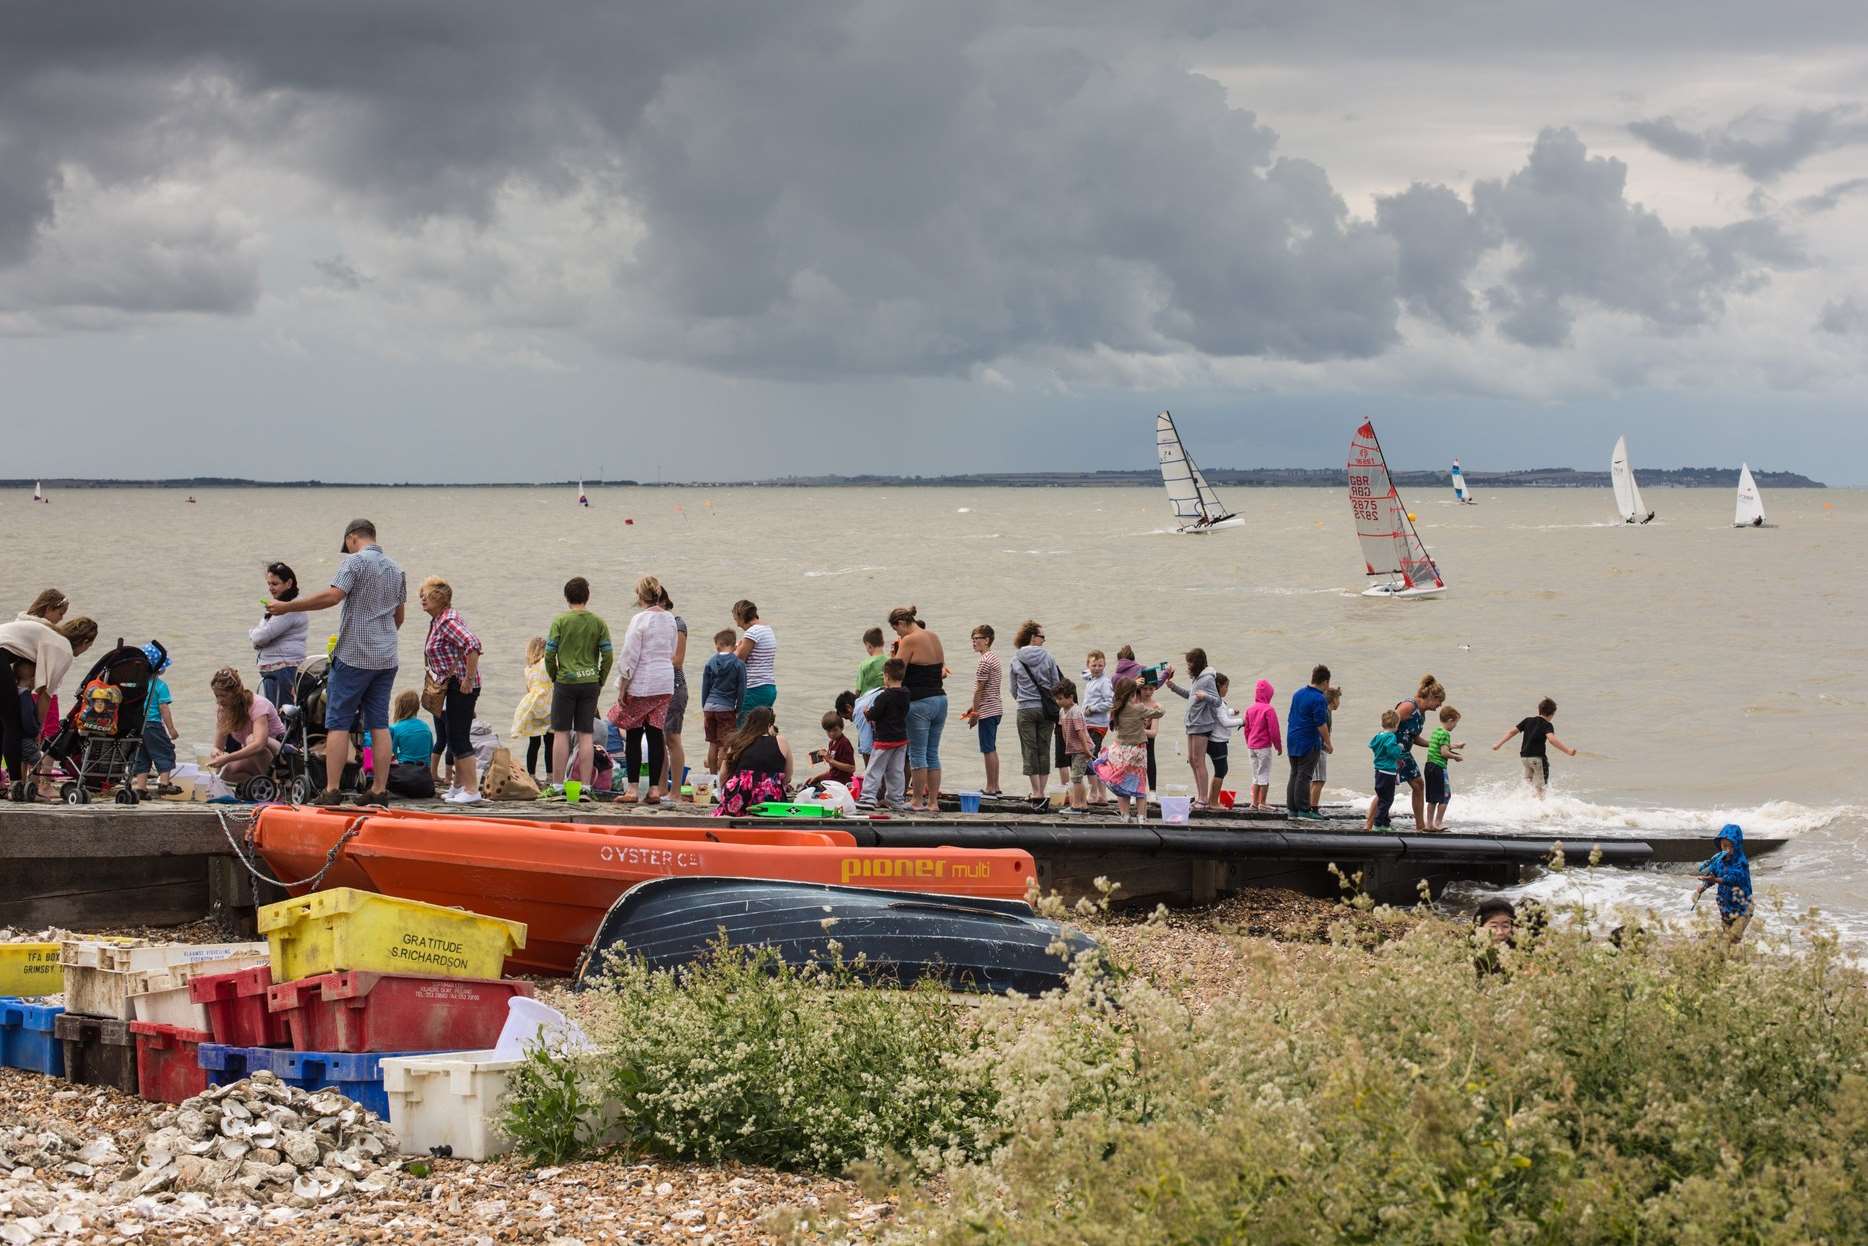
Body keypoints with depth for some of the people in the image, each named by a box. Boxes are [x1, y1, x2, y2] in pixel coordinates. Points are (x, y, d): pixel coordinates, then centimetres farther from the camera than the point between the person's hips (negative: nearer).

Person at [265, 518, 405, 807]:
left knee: (338, 723, -3)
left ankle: (331, 790, -6)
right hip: (386, 659, 7)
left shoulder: (355, 561, -8)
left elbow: (332, 596, -21)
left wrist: (287, 607, -16)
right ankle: (379, 789, 3)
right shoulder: (395, 568, 14)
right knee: (379, 725, 6)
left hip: (354, 656, -7)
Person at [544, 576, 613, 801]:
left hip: (565, 682, -2)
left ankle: (557, 786, 4)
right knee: (585, 735, 5)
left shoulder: (560, 621, -5)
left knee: (562, 734, 3)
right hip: (590, 683, 2)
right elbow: (608, 656, 0)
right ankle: (585, 786, 4)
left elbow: (549, 655, -7)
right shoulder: (598, 622, 2)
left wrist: (554, 677, 9)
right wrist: (600, 682, 11)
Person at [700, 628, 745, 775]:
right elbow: (741, 691, -4)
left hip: (710, 707, 3)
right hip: (727, 708, -3)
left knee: (713, 744, 13)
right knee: (725, 746, -1)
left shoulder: (710, 663, 2)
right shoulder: (738, 664, -6)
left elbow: (705, 688, 8)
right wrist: (738, 710, 6)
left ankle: (713, 774, 19)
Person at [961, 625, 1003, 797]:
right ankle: (995, 787, 16)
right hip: (996, 709, 10)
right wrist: (974, 707, 19)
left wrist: (974, 713, -10)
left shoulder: (985, 661, -15)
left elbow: (979, 689, -15)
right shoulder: (994, 658, 16)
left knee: (988, 750, -6)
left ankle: (990, 788, -4)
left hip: (987, 711, -10)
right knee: (991, 749, 14)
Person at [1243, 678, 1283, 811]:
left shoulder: (1250, 709, 6)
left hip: (1251, 746, 6)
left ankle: (1255, 801, 15)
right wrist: (1278, 746, -2)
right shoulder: (1269, 709, -13)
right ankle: (1263, 803, 3)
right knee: (1264, 774, 1)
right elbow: (1273, 730, -13)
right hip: (1264, 746, -6)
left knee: (1256, 775, 14)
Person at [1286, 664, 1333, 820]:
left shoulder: (1298, 693, 10)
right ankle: (1304, 810, -3)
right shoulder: (1319, 699, -15)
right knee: (1304, 777, -5)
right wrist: (1328, 744, -6)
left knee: (1294, 775, 11)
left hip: (1292, 741, 8)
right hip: (1309, 743, -8)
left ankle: (1292, 809, 13)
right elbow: (1321, 725, -17)